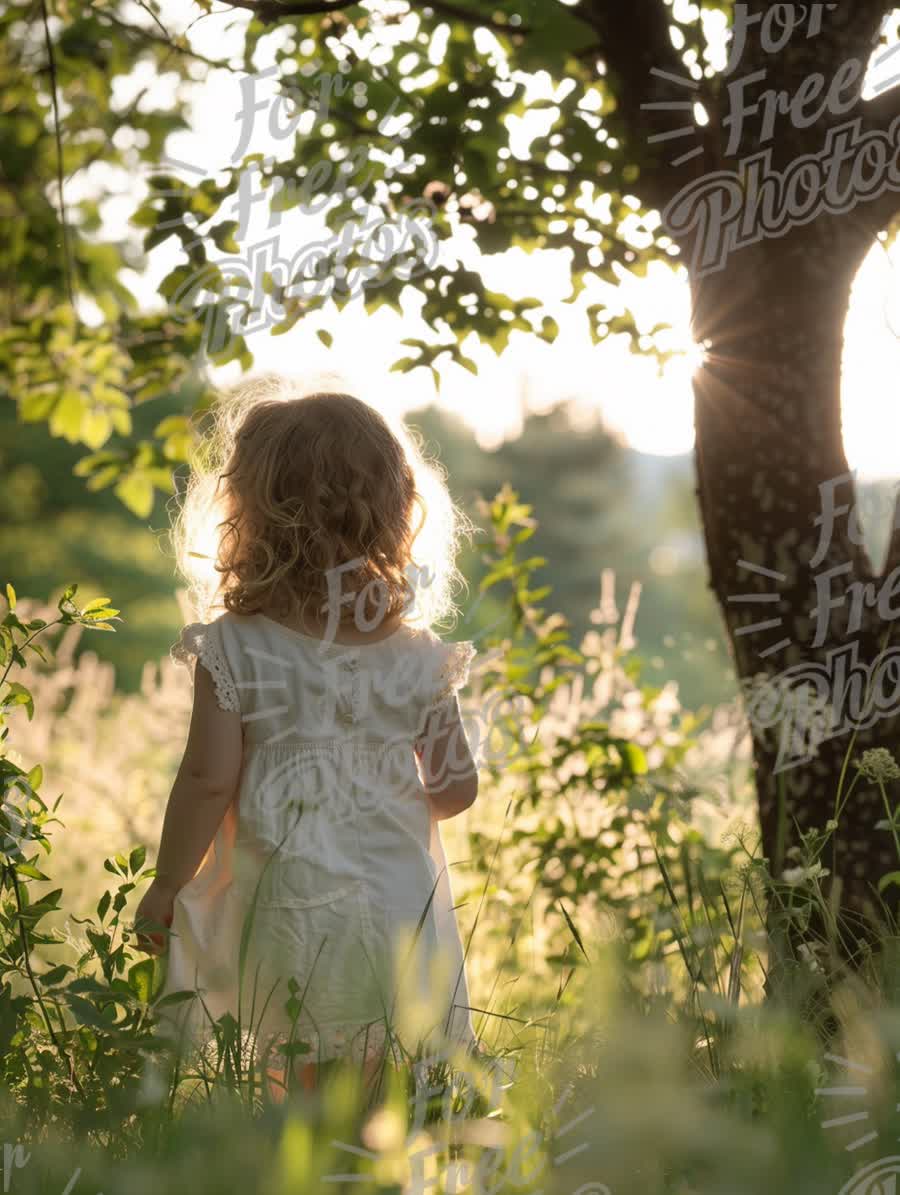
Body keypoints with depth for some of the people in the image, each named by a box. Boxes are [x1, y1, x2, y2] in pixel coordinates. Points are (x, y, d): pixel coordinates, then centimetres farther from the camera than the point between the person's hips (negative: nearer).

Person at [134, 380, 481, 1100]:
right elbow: (457, 786, 0)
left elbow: (208, 783, -12)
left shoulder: (235, 653, -12)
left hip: (290, 911, -2)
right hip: (402, 906, 2)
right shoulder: (416, 658, -4)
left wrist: (166, 885, 2)